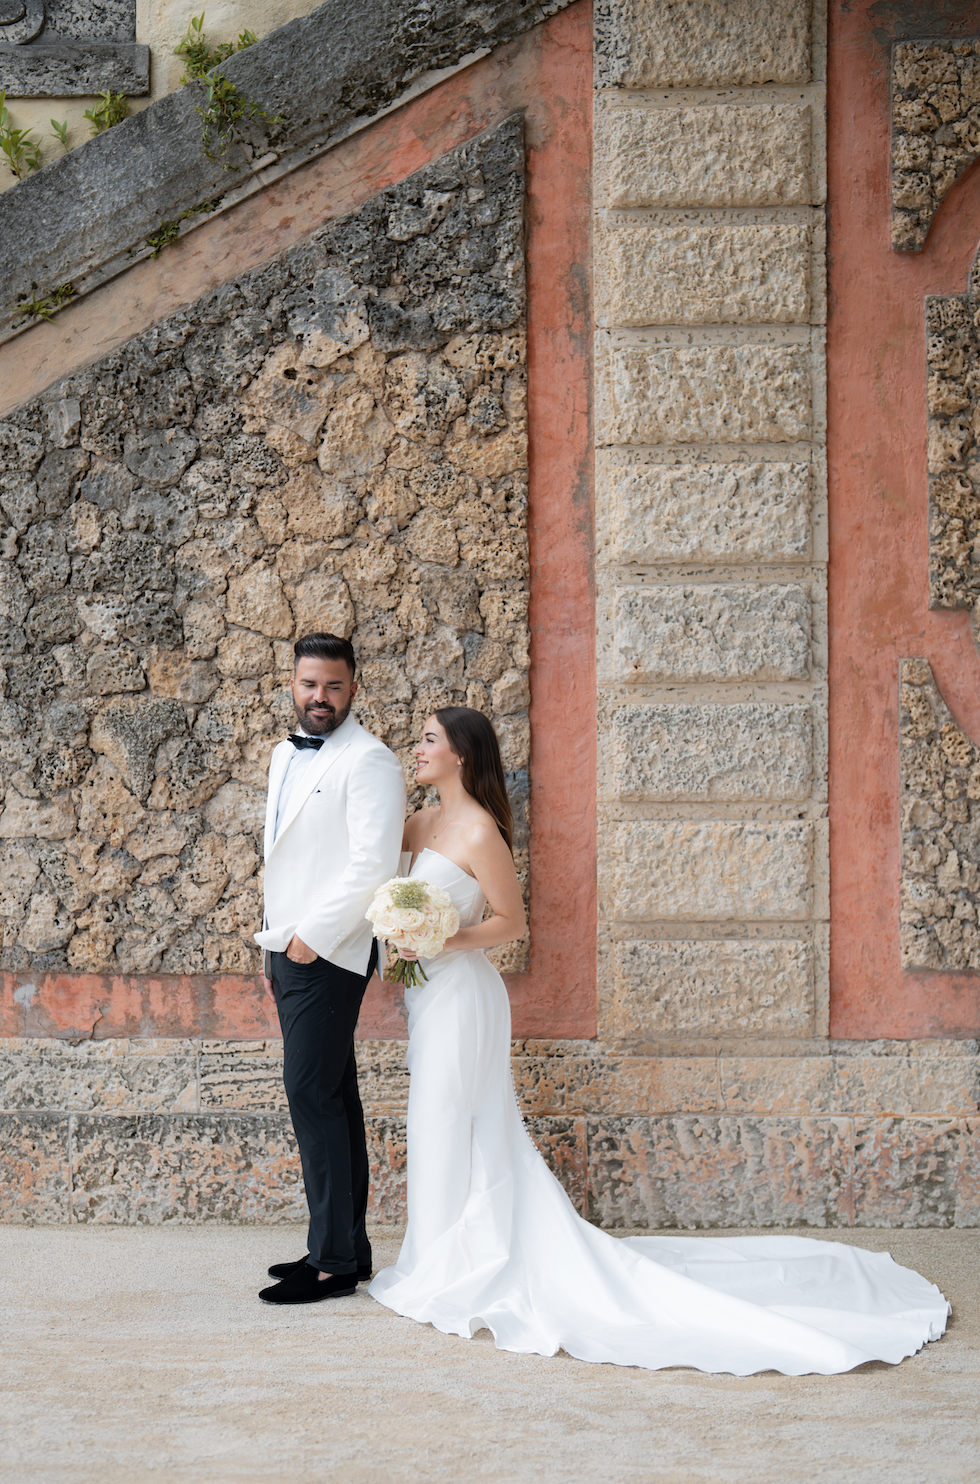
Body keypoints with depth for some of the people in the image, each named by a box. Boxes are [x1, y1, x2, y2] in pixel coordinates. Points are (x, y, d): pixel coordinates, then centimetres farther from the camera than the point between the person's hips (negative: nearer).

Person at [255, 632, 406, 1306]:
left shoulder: (369, 761, -12)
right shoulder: (285, 755, 17)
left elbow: (372, 864, -19)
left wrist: (313, 937, -17)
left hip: (329, 954, -9)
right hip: (291, 949, 9)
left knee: (314, 1096, -10)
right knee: (332, 1097, 12)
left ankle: (333, 1263, -5)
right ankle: (349, 1248, 19)